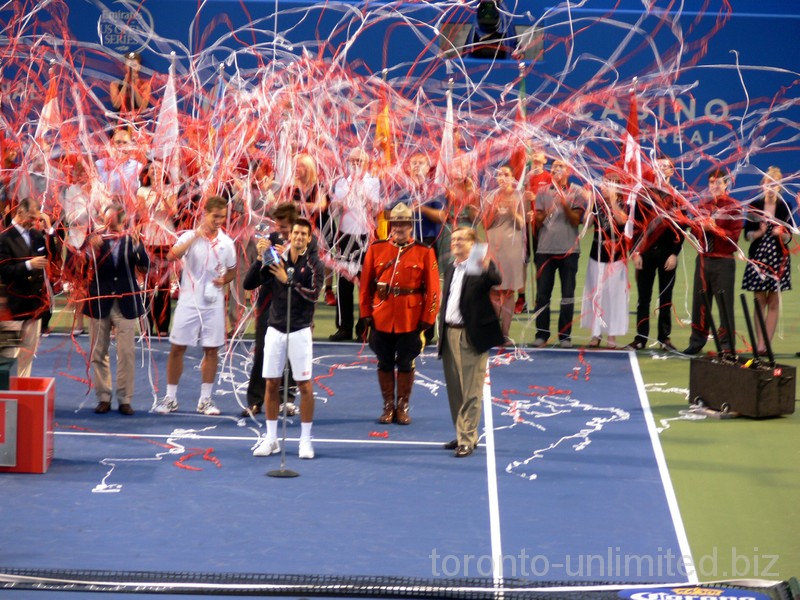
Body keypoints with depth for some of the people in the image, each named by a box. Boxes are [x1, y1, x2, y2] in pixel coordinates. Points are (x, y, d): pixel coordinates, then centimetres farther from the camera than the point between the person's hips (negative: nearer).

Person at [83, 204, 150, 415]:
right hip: (100, 303, 1)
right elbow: (85, 267, -12)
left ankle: (125, 399, 8)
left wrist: (137, 246, -28)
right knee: (98, 353, 6)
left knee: (127, 354, 0)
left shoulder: (132, 240, -1)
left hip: (125, 304, -1)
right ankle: (103, 398, 16)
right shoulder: (96, 238, -2)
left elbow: (144, 266, -12)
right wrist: (92, 250, -31)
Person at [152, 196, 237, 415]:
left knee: (211, 350, 4)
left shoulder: (226, 242, 4)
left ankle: (205, 399, 13)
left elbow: (232, 270, 16)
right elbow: (172, 256, -23)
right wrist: (195, 237, -31)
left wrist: (224, 279, -6)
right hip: (189, 301, -2)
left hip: (213, 304, 3)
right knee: (177, 348, 0)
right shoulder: (190, 237, -5)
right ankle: (170, 398, 10)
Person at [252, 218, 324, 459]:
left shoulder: (314, 265, -2)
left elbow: (313, 294, -15)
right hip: (275, 329, 2)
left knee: (305, 385, -2)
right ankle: (271, 439, 13)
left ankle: (306, 440, 7)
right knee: (271, 384, 4)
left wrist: (288, 280, -20)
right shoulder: (277, 260, 5)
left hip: (299, 331, -2)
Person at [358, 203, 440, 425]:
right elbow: (365, 284, 5)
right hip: (382, 319, 2)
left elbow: (432, 288, -1)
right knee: (385, 363, 8)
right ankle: (388, 407, 18)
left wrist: (427, 318, -4)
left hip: (410, 320, -2)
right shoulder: (376, 249, 3)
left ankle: (402, 408, 15)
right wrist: (365, 313, 1)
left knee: (405, 364, 5)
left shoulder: (424, 252, -1)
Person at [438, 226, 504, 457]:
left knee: (471, 391, -6)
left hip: (472, 335, -8)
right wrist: (441, 333, 14)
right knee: (455, 389, 13)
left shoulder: (480, 267, -5)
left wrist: (486, 269, -48)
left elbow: (496, 280, -26)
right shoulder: (450, 270, 17)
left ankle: (466, 440, -5)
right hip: (450, 334, 8)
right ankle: (463, 435, 23)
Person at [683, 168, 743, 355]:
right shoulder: (703, 205, 12)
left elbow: (734, 236, -11)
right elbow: (695, 231, 14)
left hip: (723, 262, -5)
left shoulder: (733, 207, -5)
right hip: (703, 259, 5)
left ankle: (727, 346, 0)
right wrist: (698, 226, -8)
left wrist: (714, 228, -21)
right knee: (700, 302, 9)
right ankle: (697, 342, 17)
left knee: (725, 304, -5)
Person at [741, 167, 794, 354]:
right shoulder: (754, 206, 3)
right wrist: (760, 232, -16)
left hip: (778, 258, 0)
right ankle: (760, 343, 1)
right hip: (758, 258, 0)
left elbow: (788, 237, 3)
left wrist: (781, 234, -18)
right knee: (759, 301, 1)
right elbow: (747, 235, 3)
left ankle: (766, 344, 1)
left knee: (773, 303, 0)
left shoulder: (785, 207, 2)